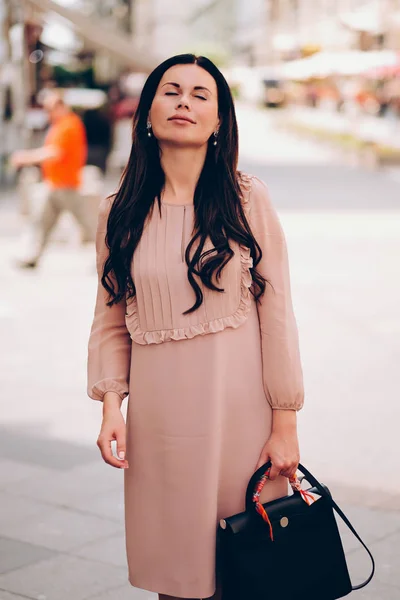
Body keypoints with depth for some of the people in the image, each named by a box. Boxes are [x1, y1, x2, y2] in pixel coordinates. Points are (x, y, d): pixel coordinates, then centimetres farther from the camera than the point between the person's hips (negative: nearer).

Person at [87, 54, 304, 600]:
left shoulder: (248, 199, -2)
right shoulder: (119, 213, 5)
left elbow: (276, 314, -3)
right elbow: (110, 322, 9)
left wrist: (285, 424, -4)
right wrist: (112, 405, -4)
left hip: (239, 407, -1)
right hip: (159, 415, 2)